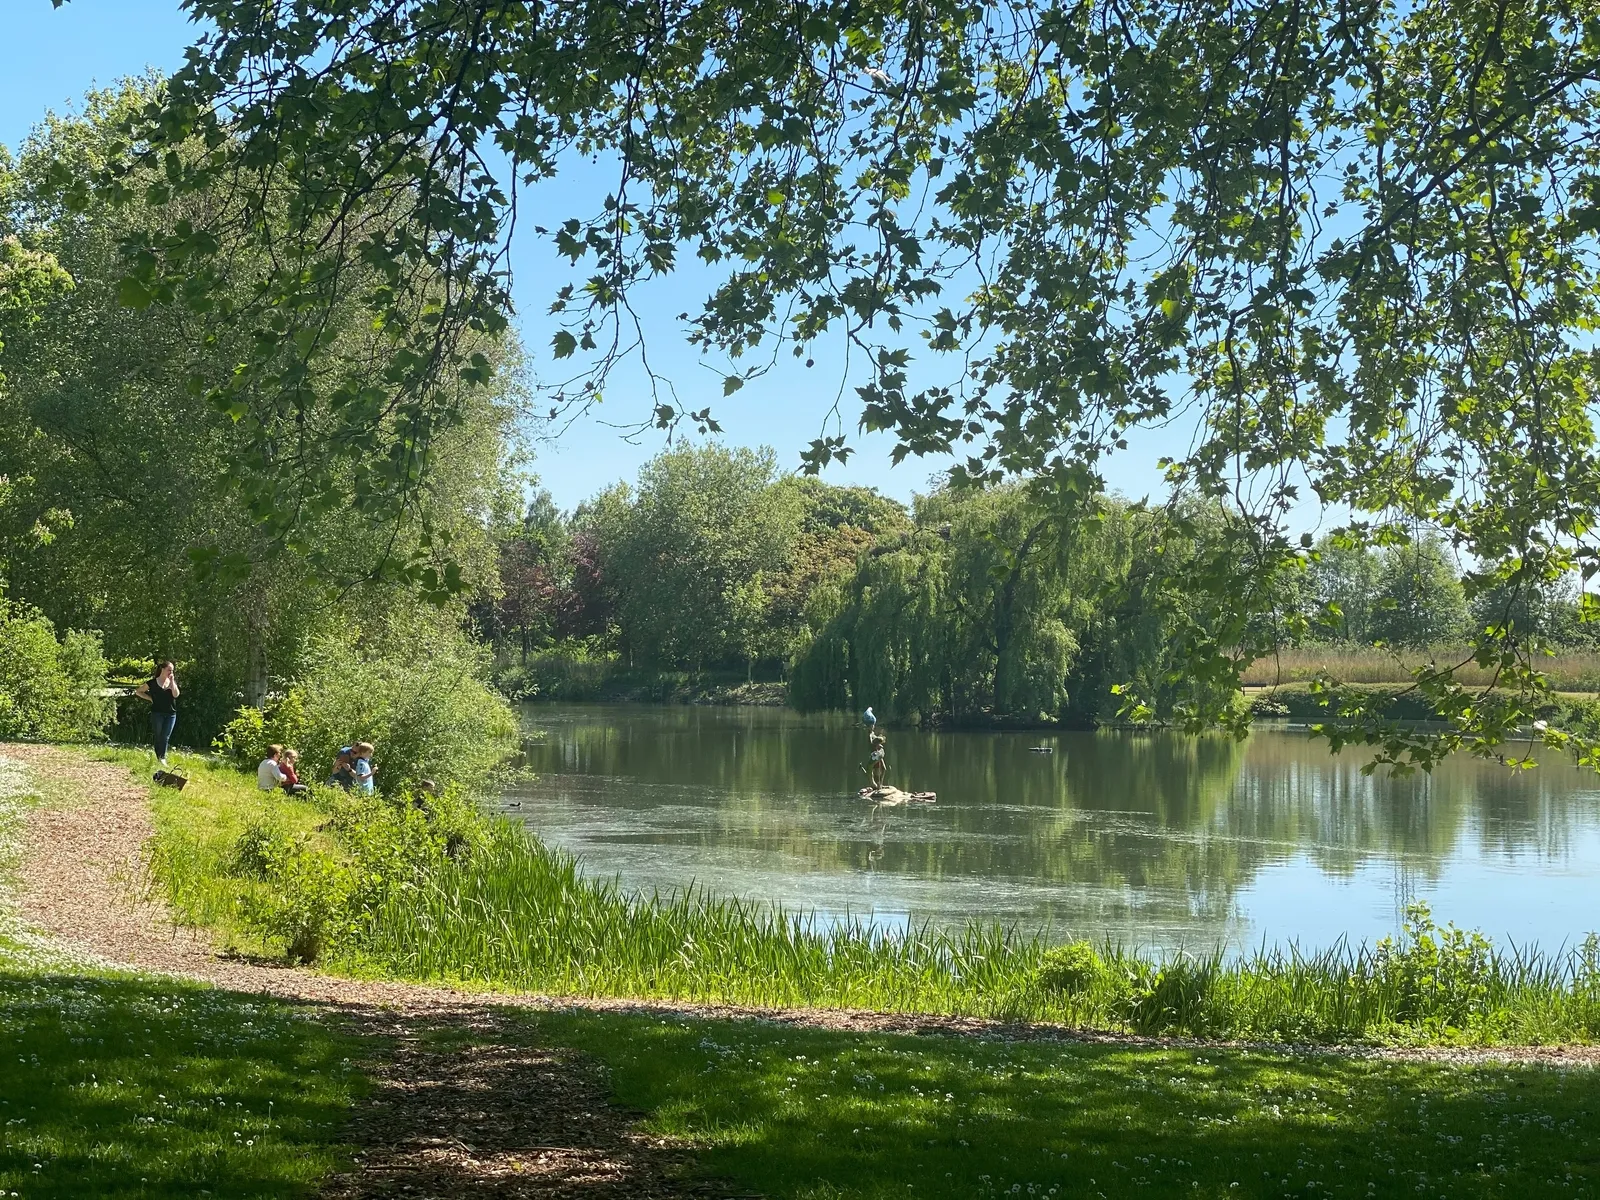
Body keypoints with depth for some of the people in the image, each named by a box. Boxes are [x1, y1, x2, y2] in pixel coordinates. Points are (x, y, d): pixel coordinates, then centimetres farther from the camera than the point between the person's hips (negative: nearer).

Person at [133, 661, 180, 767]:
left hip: (170, 714, 2)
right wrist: (150, 698, -1)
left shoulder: (172, 682, 8)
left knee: (165, 737, -3)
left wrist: (172, 681, -10)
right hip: (157, 713, -2)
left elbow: (176, 694, -9)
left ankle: (162, 758, 0)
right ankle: (158, 757, 10)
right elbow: (138, 691, 8)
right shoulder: (153, 682, 0)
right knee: (158, 736, 3)